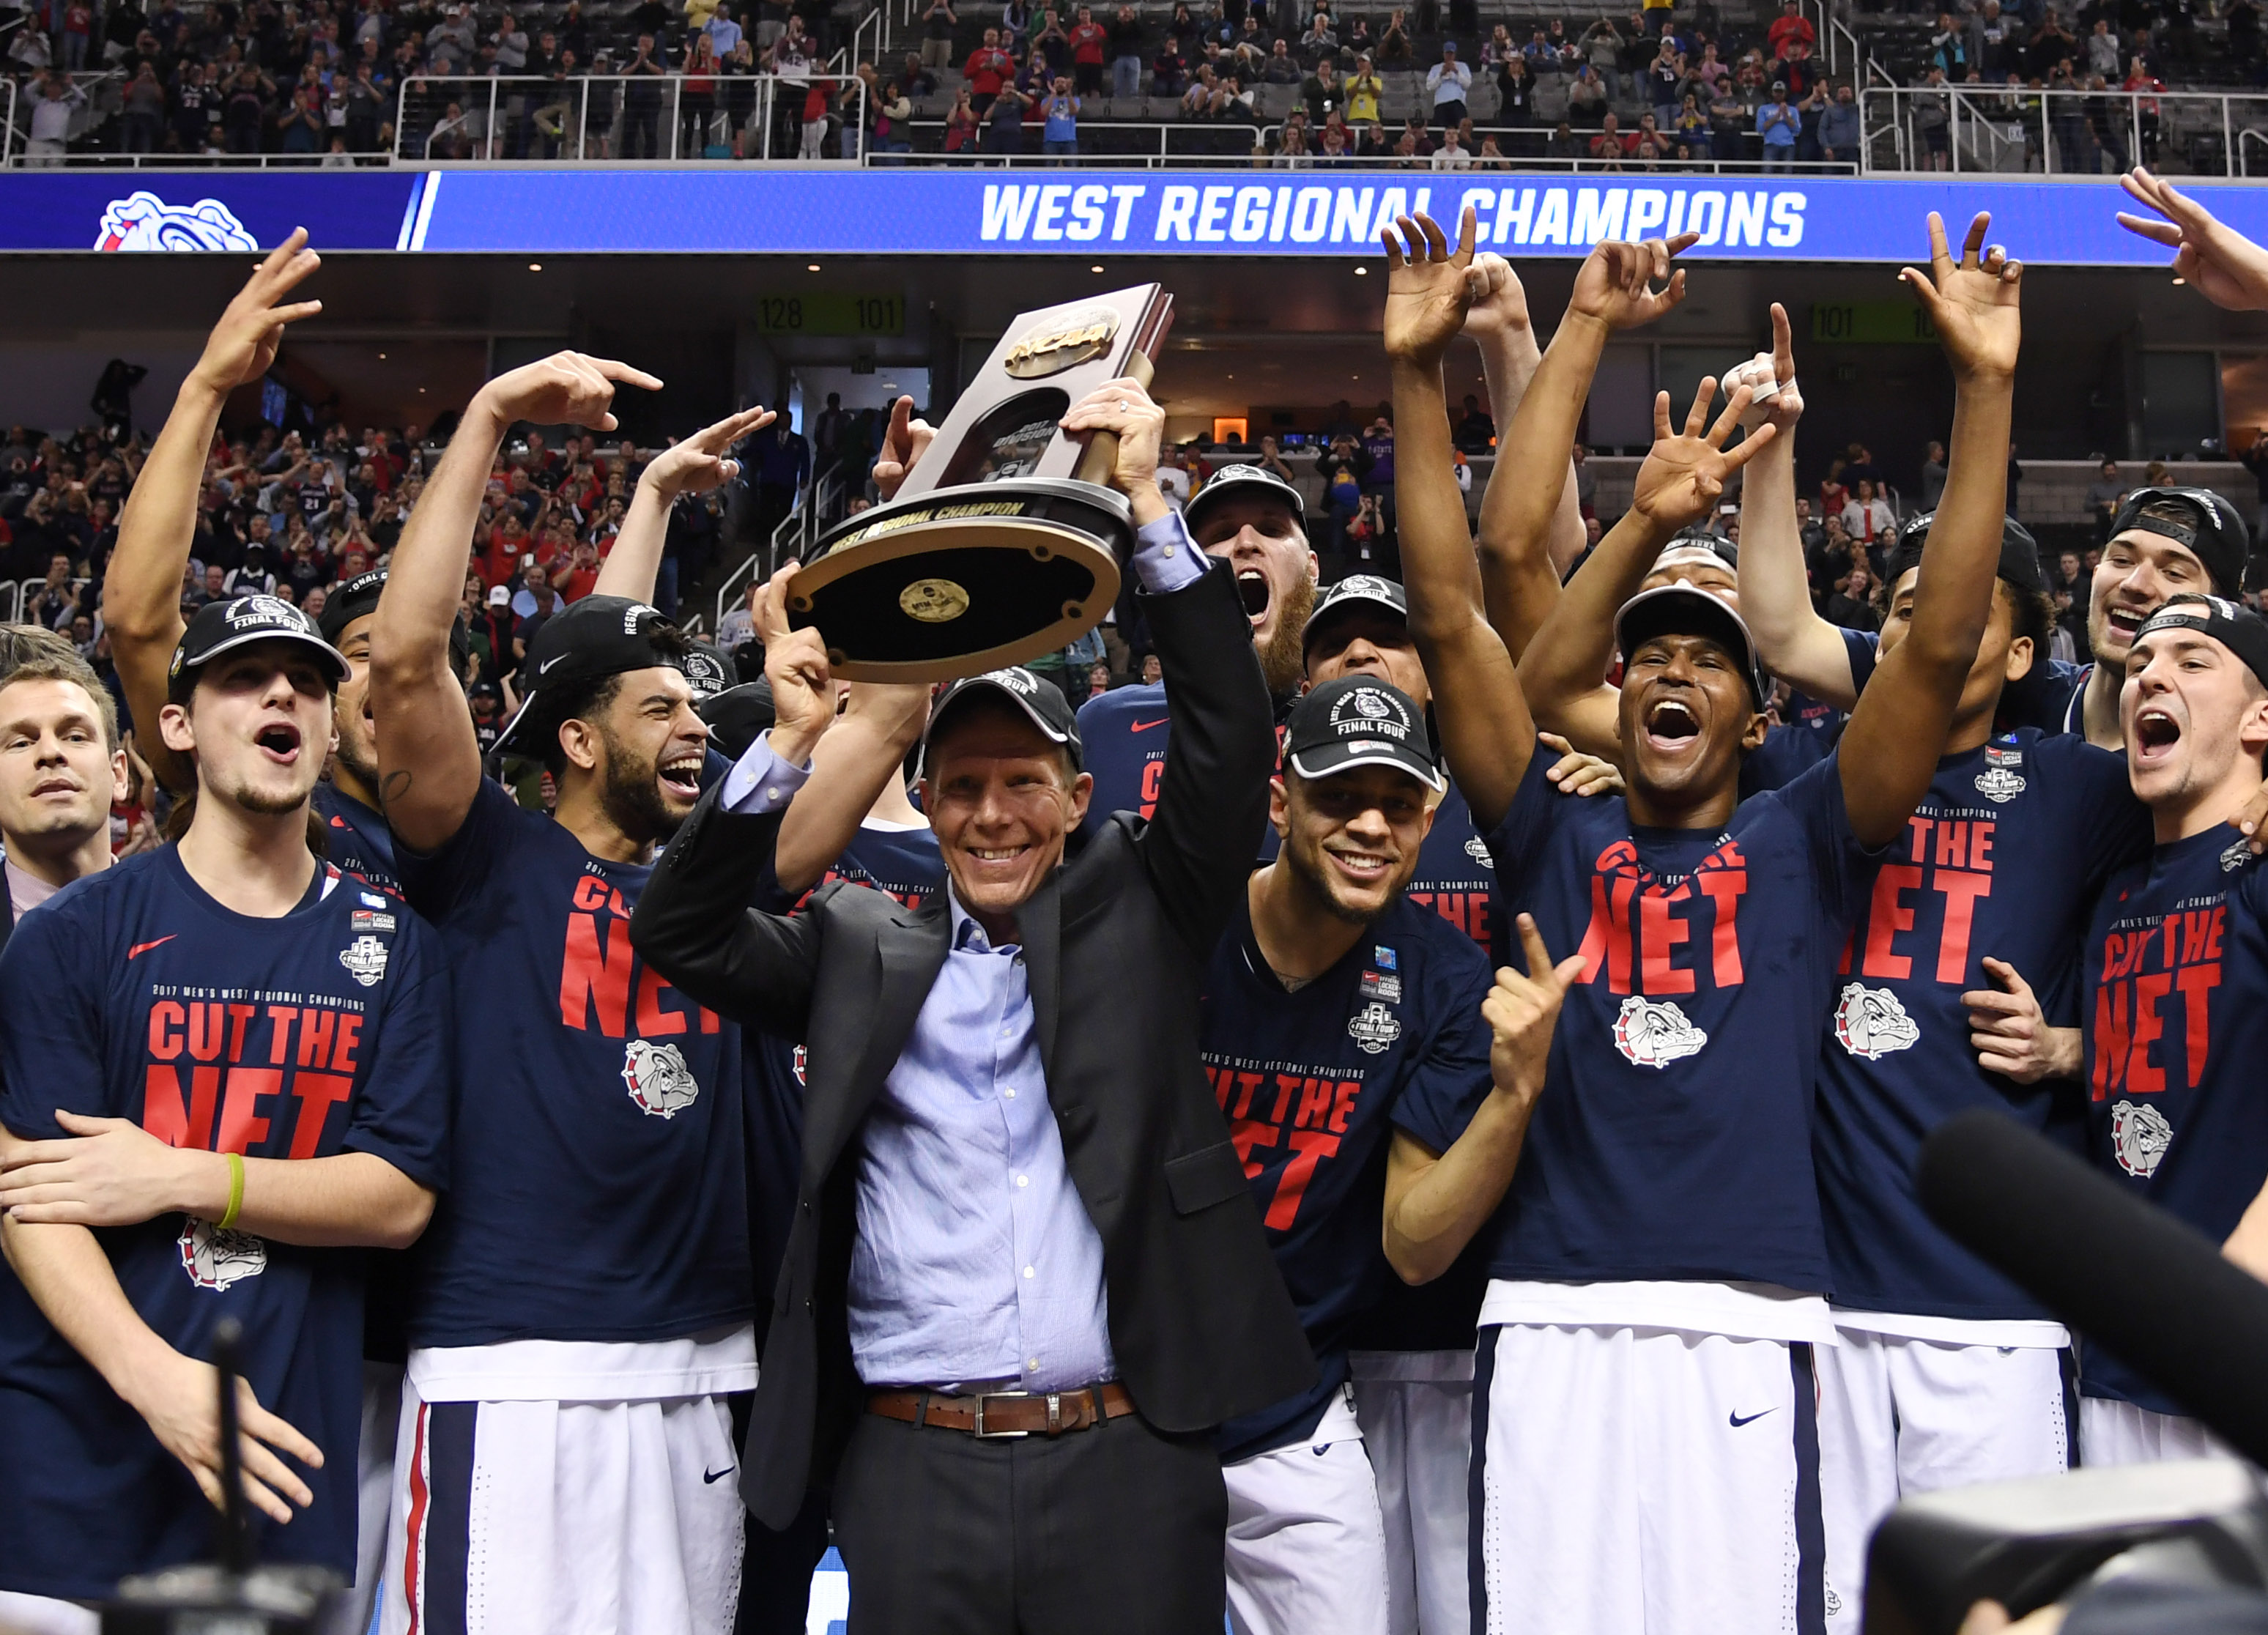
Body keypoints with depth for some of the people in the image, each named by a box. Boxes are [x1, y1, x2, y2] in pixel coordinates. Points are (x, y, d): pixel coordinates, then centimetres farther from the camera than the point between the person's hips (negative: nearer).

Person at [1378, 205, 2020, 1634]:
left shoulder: (1803, 847, 13)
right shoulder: (1553, 839, 14)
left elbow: (1943, 647, 3)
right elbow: (1451, 617, 7)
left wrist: (1987, 387, -2)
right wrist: (1419, 375, 1)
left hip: (1749, 1334, 0)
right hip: (1551, 1329, 1)